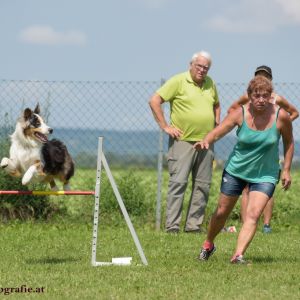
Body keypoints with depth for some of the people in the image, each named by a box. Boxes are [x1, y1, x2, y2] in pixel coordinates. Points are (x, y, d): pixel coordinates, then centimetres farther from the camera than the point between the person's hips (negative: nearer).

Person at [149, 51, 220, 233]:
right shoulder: (179, 81, -5)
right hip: (183, 141, -6)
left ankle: (194, 225, 10)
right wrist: (165, 126, -10)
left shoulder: (210, 84, 14)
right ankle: (172, 225, -11)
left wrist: (216, 124, 18)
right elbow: (155, 101, -8)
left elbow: (216, 105, 33)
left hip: (206, 142, 6)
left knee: (203, 185, 5)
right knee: (178, 182, -11)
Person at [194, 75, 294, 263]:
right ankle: (208, 245, 36)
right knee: (222, 211, 11)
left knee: (253, 214, -19)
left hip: (265, 175, -1)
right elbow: (219, 131, -20)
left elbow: (288, 141, 2)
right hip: (236, 170, 1)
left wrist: (286, 169, 1)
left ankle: (238, 255, -24)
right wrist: (206, 141, -43)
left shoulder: (281, 116, -14)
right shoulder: (240, 114, -14)